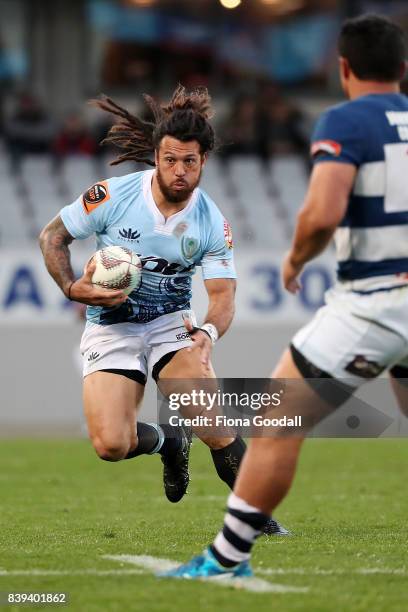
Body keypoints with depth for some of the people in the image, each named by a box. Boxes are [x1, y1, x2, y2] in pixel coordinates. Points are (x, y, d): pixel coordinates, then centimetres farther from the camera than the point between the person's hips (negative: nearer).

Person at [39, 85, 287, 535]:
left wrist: (208, 333, -31)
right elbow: (51, 236, -2)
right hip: (110, 327, 0)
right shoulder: (112, 195, -14)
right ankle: (168, 440, 16)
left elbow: (223, 295, -9)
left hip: (173, 324, 1)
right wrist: (73, 289, -19)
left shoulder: (212, 223, -9)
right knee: (111, 445, -20)